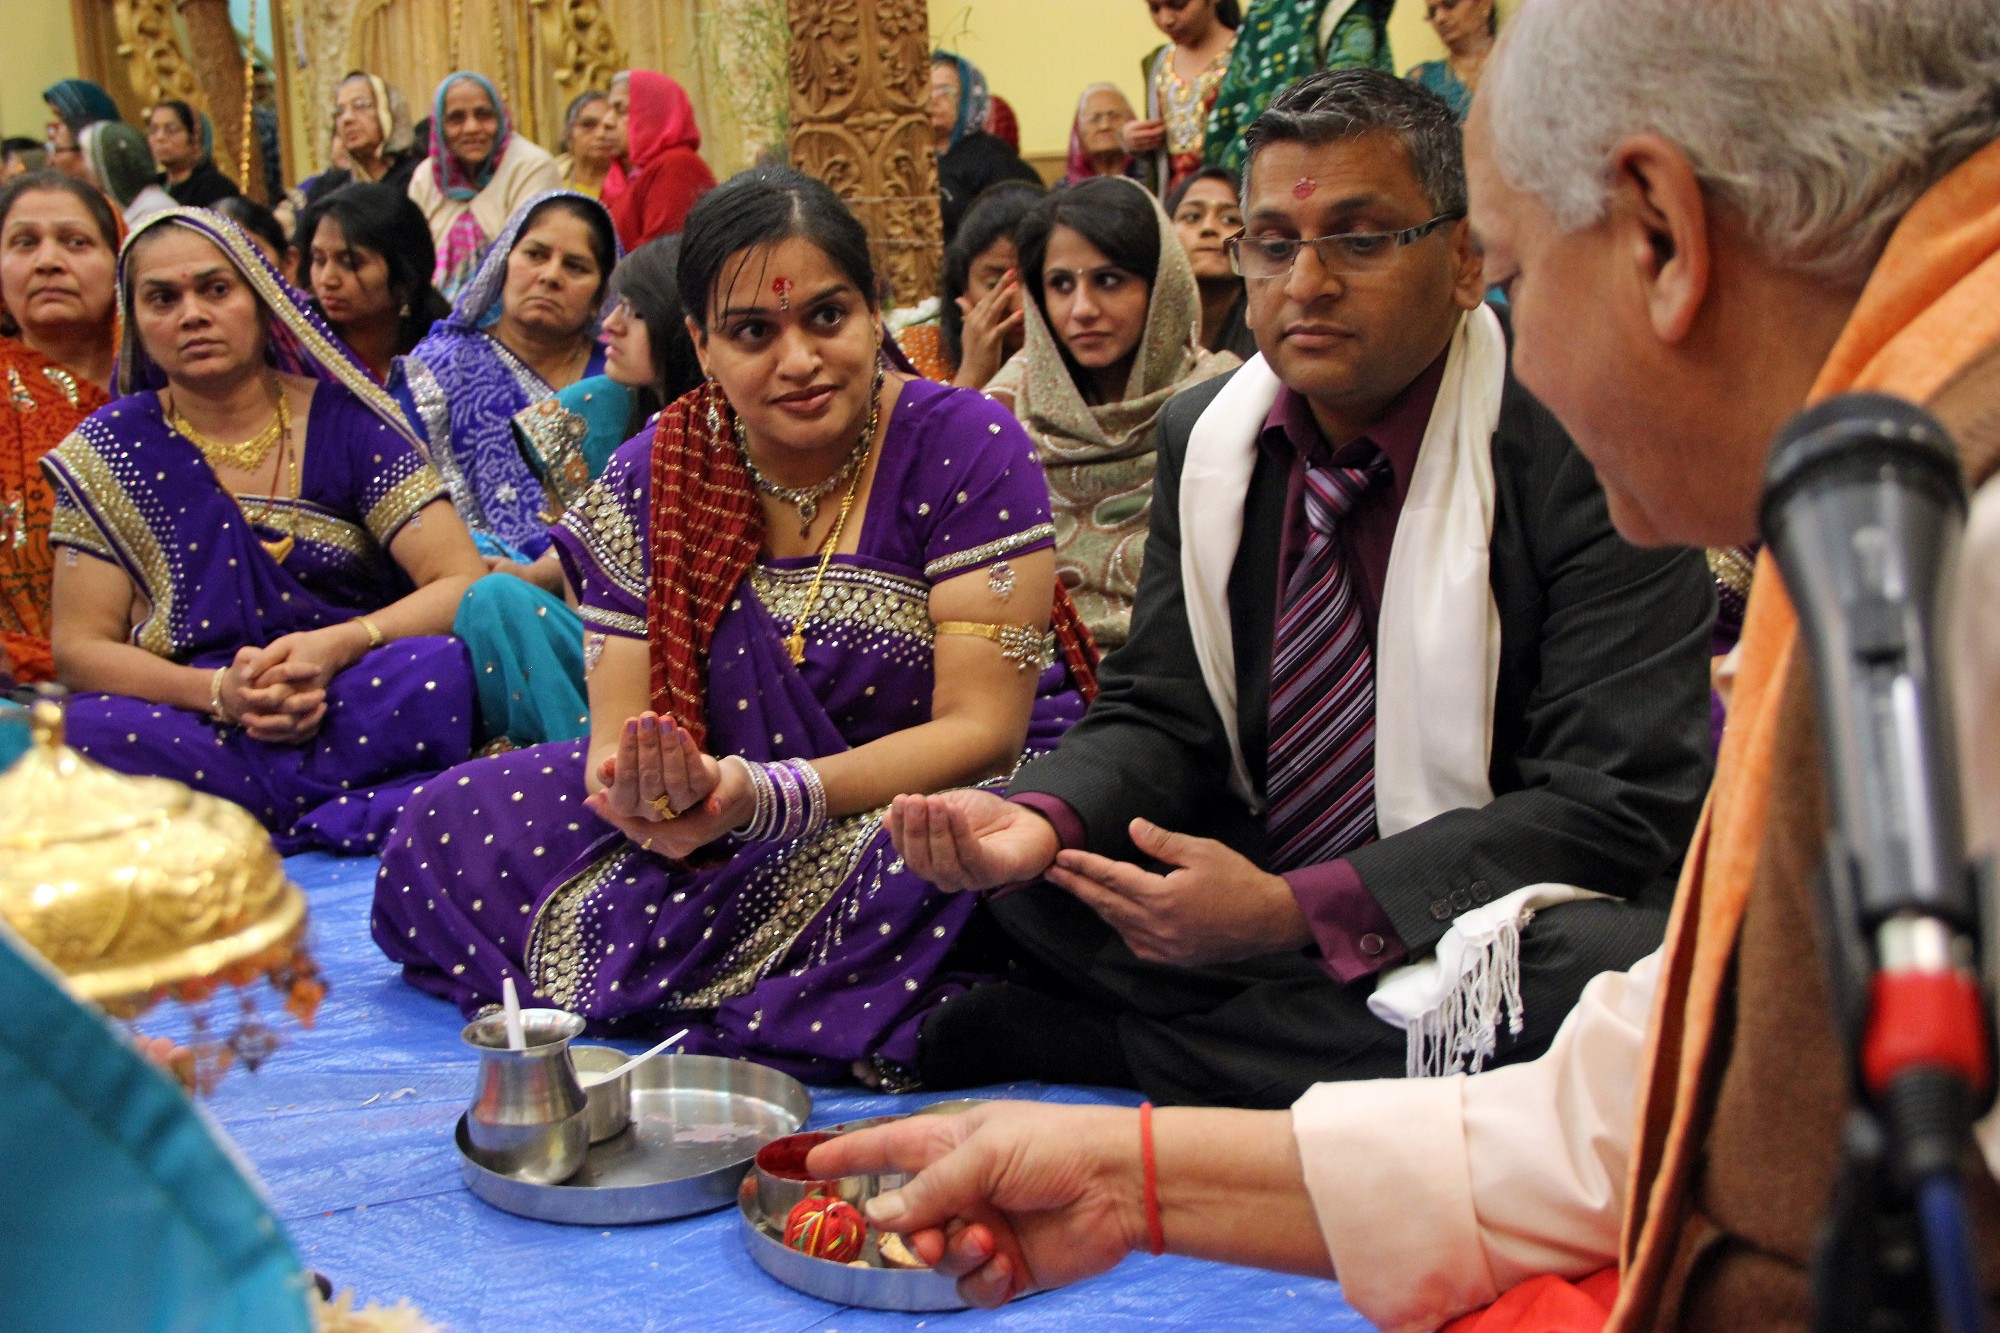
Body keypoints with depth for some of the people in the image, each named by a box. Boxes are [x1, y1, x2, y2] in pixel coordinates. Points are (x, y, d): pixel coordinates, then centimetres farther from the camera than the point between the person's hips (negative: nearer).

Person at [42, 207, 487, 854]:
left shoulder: (349, 424, 2)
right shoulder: (109, 454, 6)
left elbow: (463, 583, -5)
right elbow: (79, 646, 1)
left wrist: (338, 646, -22)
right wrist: (219, 693, -17)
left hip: (356, 707, -1)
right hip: (199, 723, 1)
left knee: (442, 670, -32)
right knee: (88, 731, -31)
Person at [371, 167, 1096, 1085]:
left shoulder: (969, 450, -12)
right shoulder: (652, 481, -2)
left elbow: (981, 726, -17)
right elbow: (619, 729, -5)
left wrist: (768, 795, -31)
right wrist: (641, 791, -32)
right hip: (724, 819, 4)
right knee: (449, 825, -10)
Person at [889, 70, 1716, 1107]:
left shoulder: (1581, 449, -14)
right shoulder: (1203, 435, 2)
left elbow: (1619, 803, -19)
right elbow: (1162, 717, 4)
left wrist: (1295, 907, -27)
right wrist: (1044, 820, -21)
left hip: (1502, 917, -3)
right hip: (1259, 890, 4)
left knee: (1608, 962, -37)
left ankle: (1116, 1037, -19)